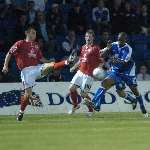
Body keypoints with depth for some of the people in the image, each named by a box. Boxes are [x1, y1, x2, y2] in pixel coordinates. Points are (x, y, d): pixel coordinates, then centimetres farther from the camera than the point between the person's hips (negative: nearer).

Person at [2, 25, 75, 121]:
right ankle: (21, 112, 8)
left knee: (51, 66, -24)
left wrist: (50, 61, 4)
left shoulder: (36, 45, 18)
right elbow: (9, 54, 2)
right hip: (27, 70, -4)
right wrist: (5, 66, -9)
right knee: (28, 93, -8)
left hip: (37, 68, 4)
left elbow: (41, 59, 21)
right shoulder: (20, 44, 2)